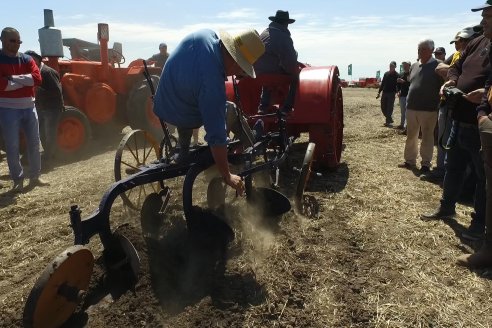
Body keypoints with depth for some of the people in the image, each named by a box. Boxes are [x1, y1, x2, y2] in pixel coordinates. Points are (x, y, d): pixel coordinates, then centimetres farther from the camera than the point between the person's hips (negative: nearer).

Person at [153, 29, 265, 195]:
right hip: (182, 117, -7)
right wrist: (227, 176, -25)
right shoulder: (212, 84, -37)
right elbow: (216, 137, -33)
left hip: (163, 104, 7)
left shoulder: (208, 34, -16)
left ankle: (182, 154, 31)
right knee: (230, 109, 7)